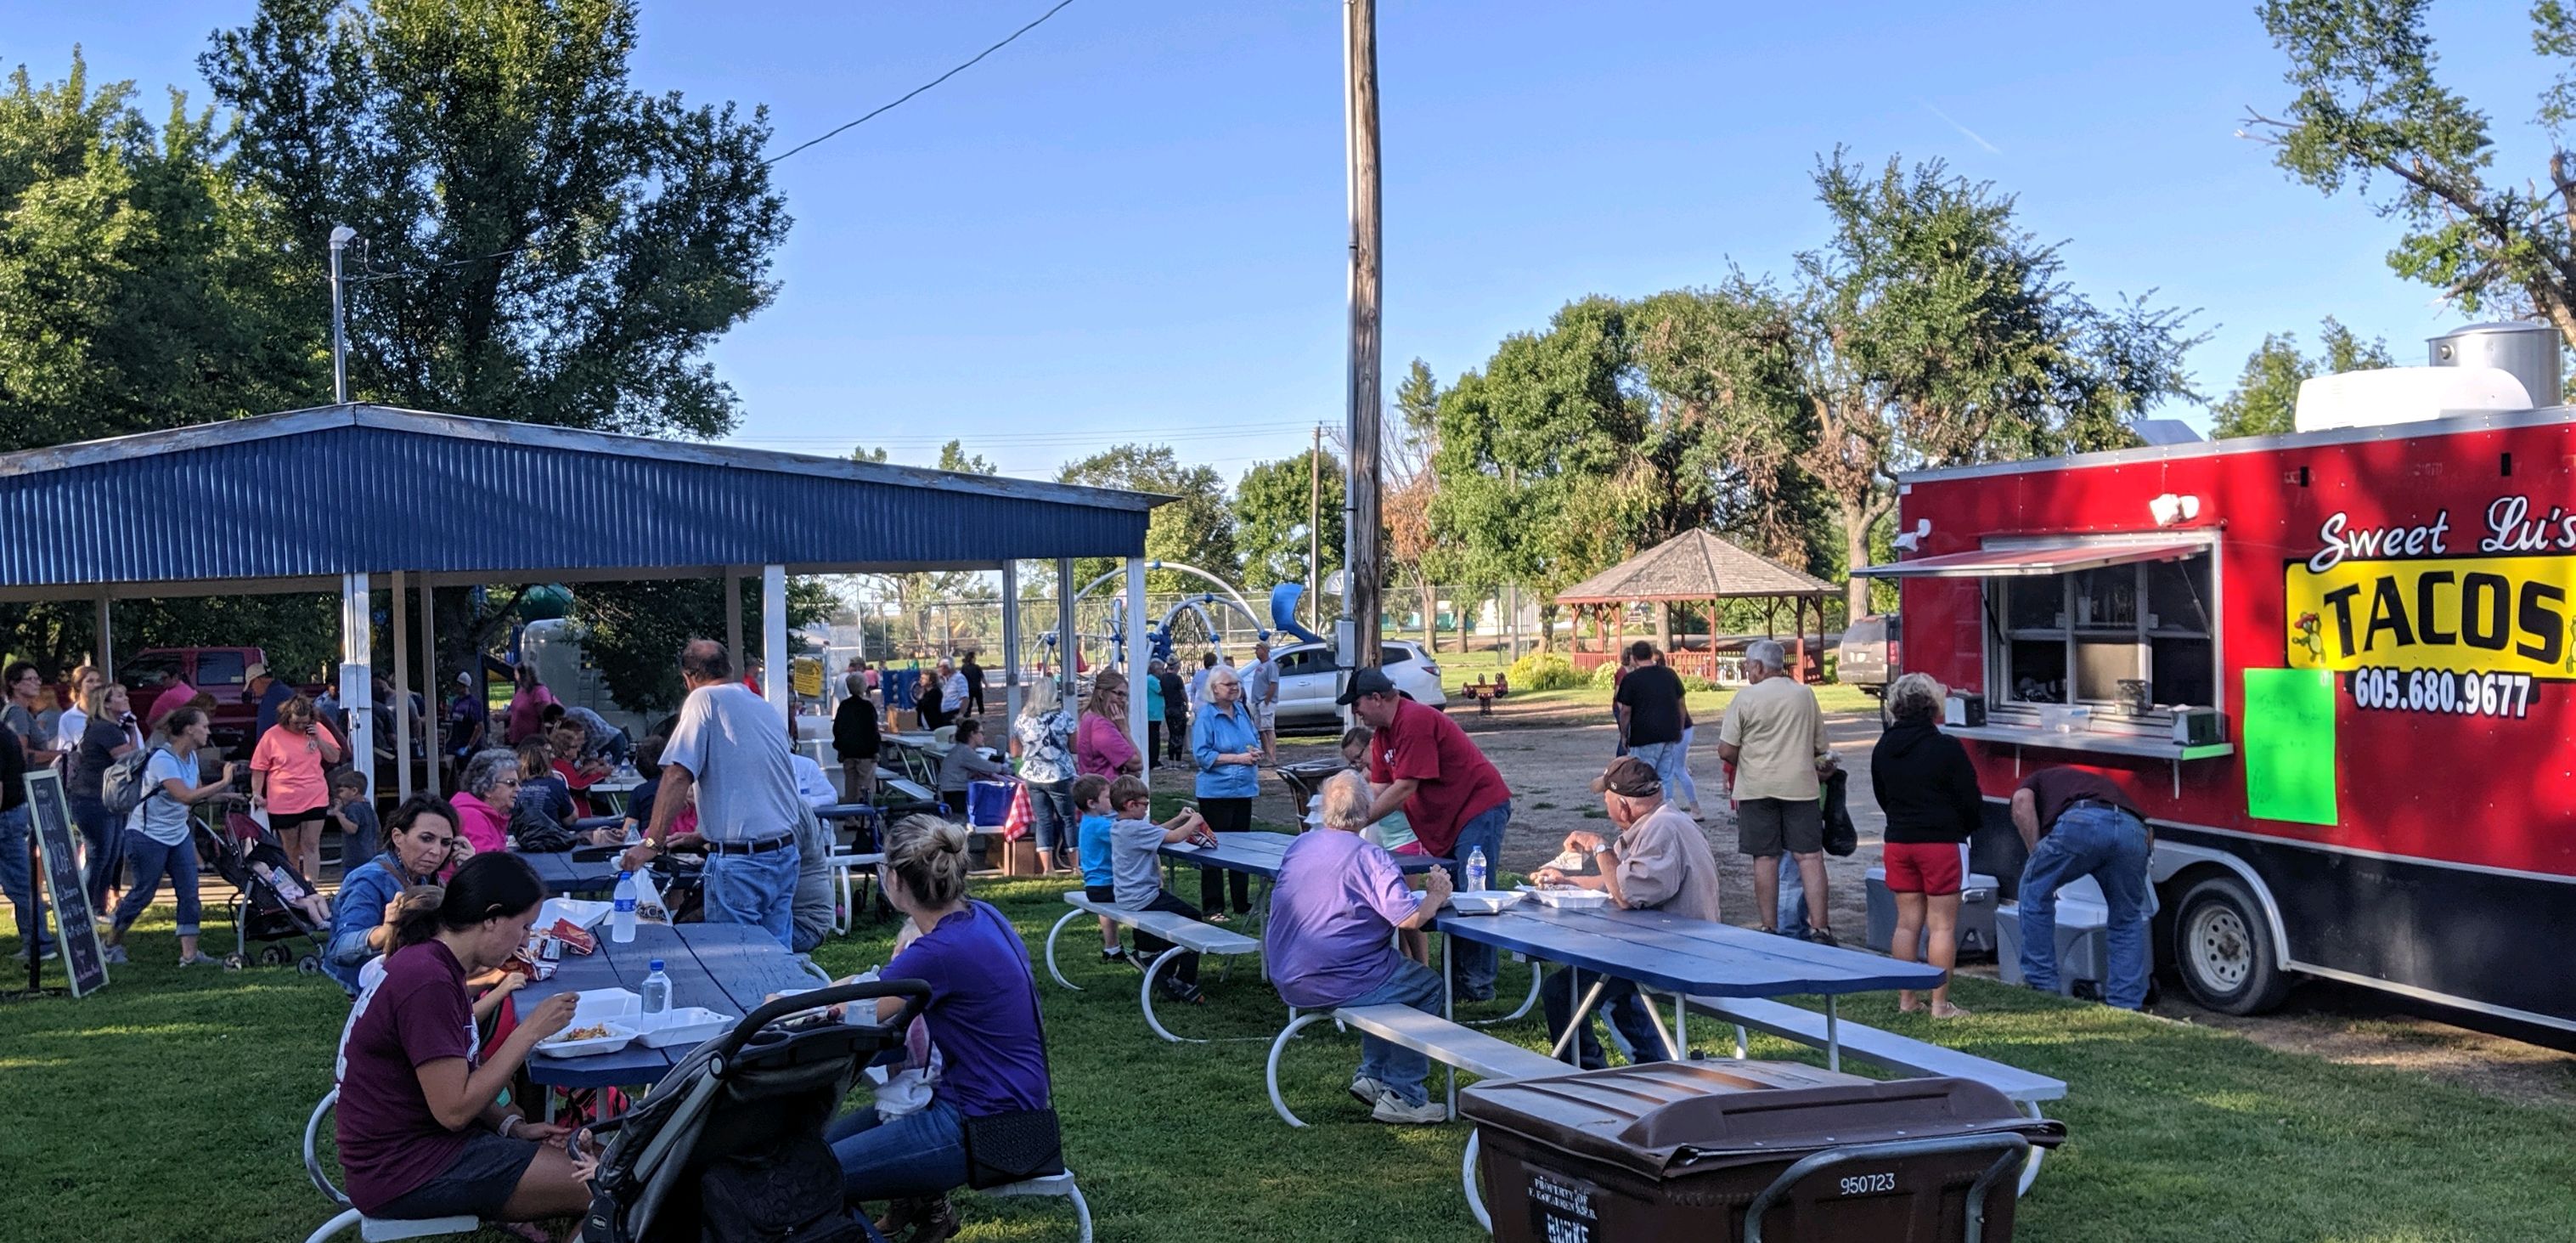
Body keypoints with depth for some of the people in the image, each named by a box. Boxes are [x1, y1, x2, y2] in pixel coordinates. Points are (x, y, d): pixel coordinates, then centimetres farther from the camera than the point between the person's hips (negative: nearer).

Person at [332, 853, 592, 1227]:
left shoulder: (431, 963, 9)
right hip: (406, 1173, -10)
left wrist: (512, 1126, -2)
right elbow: (453, 1109, -23)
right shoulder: (428, 983, -23)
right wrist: (530, 1031, -18)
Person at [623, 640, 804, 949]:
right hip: (784, 853, 7)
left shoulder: (704, 699, -5)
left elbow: (678, 776, -14)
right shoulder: (766, 708, 16)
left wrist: (652, 843, -12)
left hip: (739, 861, -7)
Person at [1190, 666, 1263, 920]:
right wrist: (1238, 758, -19)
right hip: (1216, 792, -7)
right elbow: (1202, 755, -16)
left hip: (1243, 789, 7)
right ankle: (1213, 908, 6)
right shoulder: (1206, 716, -11)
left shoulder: (1242, 711, 9)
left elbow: (1255, 739, 21)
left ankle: (1243, 904, 23)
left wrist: (1256, 752, -3)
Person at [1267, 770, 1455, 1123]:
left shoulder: (1297, 846, 6)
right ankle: (1401, 1095, 9)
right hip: (1334, 985, -8)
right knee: (1428, 987, 12)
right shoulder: (1369, 857, -16)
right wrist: (1436, 895, -3)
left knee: (1389, 968, 28)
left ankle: (1372, 1074, 25)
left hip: (1288, 983, 8)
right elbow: (1409, 918, -22)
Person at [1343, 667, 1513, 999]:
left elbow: (1405, 788, -23)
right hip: (1448, 821, 10)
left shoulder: (1415, 722, -22)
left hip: (1480, 808, -10)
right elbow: (1379, 789, 10)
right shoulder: (1383, 732, 10)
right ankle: (1458, 971, 16)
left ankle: (1478, 983, -9)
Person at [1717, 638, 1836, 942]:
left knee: (1765, 857, 4)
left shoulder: (1746, 697, -6)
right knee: (1809, 855, 1)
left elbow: (1726, 751, -7)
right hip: (1801, 785, 2)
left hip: (1757, 788, -2)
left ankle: (1769, 928, 8)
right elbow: (1820, 747, 12)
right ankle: (1819, 927, -4)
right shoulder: (1805, 694, 5)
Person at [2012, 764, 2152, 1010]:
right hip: (2133, 830, 4)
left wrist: (2036, 854, 12)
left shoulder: (2038, 780, 35)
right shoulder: (2103, 784, 46)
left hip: (2081, 823, -4)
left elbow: (2021, 801, 10)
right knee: (2127, 921, 24)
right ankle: (2125, 1005, 20)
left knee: (2036, 889, 21)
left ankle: (2042, 984, 22)